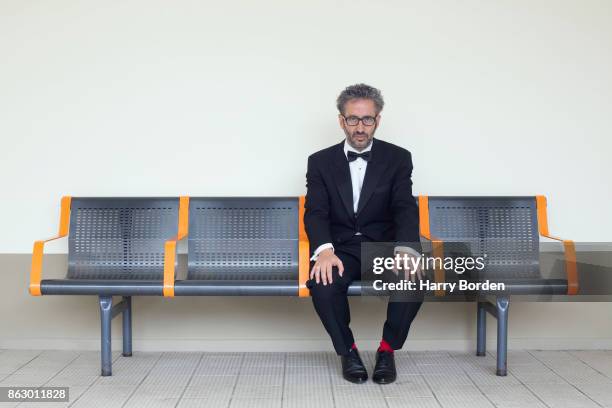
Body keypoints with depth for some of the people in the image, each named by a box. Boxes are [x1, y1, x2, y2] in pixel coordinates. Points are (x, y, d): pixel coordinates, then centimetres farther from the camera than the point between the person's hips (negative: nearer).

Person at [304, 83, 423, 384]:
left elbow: (405, 209, -10)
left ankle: (387, 349, -4)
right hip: (341, 249, 0)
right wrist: (324, 250, -30)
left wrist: (407, 251, -31)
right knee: (322, 282, -33)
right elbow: (316, 211, -7)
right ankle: (348, 351, -5)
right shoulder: (320, 162, 4)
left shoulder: (398, 158, 3)